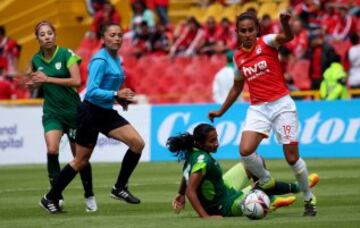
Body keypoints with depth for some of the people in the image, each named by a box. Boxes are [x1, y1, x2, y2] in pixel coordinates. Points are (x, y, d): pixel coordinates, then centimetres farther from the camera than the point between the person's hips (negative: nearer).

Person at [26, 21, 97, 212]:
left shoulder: (66, 54, -11)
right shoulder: (36, 60, 3)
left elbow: (77, 81, -21)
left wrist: (47, 79, -22)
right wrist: (33, 83, -4)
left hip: (72, 110, -2)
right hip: (52, 112, 2)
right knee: (52, 150, -21)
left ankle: (89, 197, 24)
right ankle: (56, 196, -16)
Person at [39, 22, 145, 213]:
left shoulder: (116, 59, 9)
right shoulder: (100, 60, -18)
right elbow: (91, 91, -26)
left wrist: (121, 99, 7)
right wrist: (115, 94, -33)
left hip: (107, 113, 8)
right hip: (91, 112, -8)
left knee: (138, 143, -7)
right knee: (81, 160, 1)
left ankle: (120, 188, 4)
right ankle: (50, 198, 15)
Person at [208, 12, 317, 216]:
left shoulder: (266, 42, -5)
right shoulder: (238, 57, 9)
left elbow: (287, 37, -27)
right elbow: (237, 88, 23)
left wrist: (285, 23, -49)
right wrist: (221, 112, 26)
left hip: (281, 105, -4)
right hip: (258, 108, 4)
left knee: (292, 157, -4)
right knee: (245, 150, -19)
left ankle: (309, 199, 17)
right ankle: (266, 182, 8)